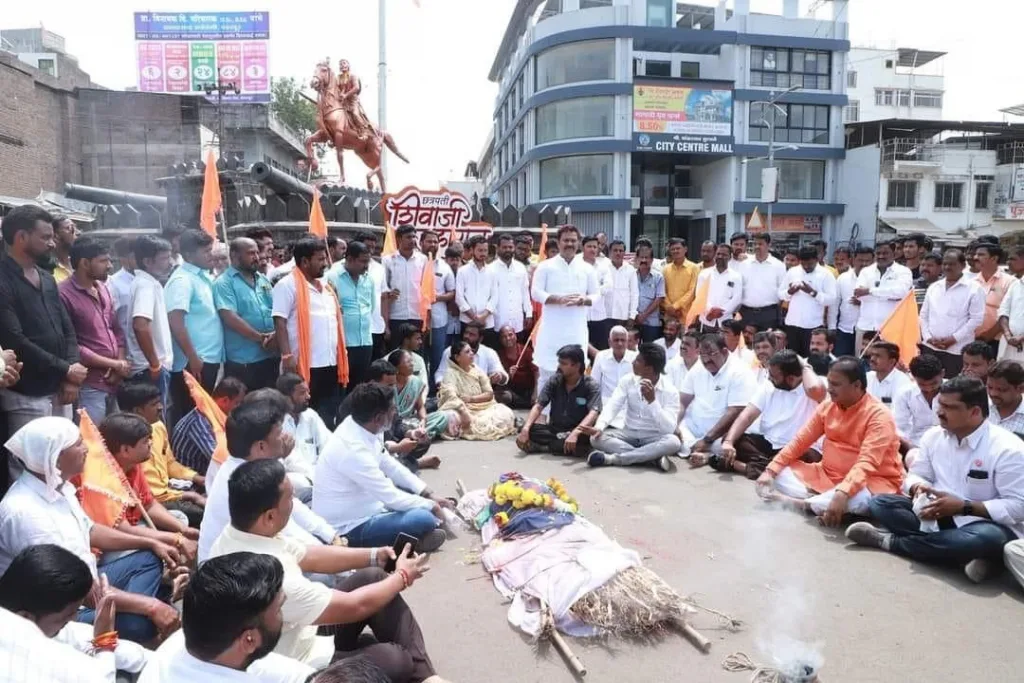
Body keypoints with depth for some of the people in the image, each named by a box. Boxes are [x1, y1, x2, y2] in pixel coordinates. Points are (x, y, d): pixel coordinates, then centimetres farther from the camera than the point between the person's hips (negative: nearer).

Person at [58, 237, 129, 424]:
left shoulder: (103, 289, 12)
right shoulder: (64, 294, -12)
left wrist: (120, 364, 0)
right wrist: (113, 364, -11)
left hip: (115, 382, 7)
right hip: (89, 387, -7)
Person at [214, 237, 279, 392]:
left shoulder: (263, 279, 13)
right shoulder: (224, 283, -6)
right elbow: (230, 317, -17)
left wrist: (276, 334, -10)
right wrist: (261, 338, -17)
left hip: (271, 355, 6)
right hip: (242, 360, -6)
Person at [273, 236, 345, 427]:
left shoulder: (325, 287, 18)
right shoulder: (288, 285, -6)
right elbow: (280, 322, -13)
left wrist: (340, 357, 18)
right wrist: (287, 356, -20)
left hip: (330, 364, 8)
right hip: (305, 365, -7)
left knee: (329, 416, 11)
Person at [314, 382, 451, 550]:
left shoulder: (361, 428, -5)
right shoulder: (353, 449, -31)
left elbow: (389, 465, 8)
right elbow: (391, 498, -25)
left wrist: (428, 494, 4)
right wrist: (430, 506, -10)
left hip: (359, 508, 10)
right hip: (349, 529, -10)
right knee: (424, 519, -25)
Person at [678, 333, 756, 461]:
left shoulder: (740, 373, -14)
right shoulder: (697, 369, 6)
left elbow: (734, 414, -21)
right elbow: (682, 402, 6)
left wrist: (707, 440, -26)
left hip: (722, 433, -6)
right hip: (693, 427, 6)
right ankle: (705, 454, -32)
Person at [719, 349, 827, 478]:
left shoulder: (811, 388, -12)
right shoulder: (768, 386, 3)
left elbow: (815, 389, -40)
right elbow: (747, 416, -5)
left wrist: (805, 367, -17)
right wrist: (729, 442, -22)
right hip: (767, 443, 5)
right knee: (731, 439, -15)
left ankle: (739, 465, -32)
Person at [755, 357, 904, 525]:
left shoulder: (879, 416, -19)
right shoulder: (827, 406, 1)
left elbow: (866, 463, -30)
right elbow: (800, 441, 3)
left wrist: (842, 494, -45)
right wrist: (770, 471, -9)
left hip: (871, 481, -6)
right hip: (828, 474, 6)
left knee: (856, 499, -41)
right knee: (779, 473, -8)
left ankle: (801, 503, -21)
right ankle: (823, 502, -24)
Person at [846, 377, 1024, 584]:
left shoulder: (1007, 449, -17)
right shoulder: (934, 435, 0)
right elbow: (916, 475, 8)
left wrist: (964, 507, -24)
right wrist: (919, 488, -17)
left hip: (984, 524, -5)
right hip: (938, 516, 5)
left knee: (988, 539, -40)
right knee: (880, 504, -12)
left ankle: (889, 541, -23)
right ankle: (966, 552, -23)